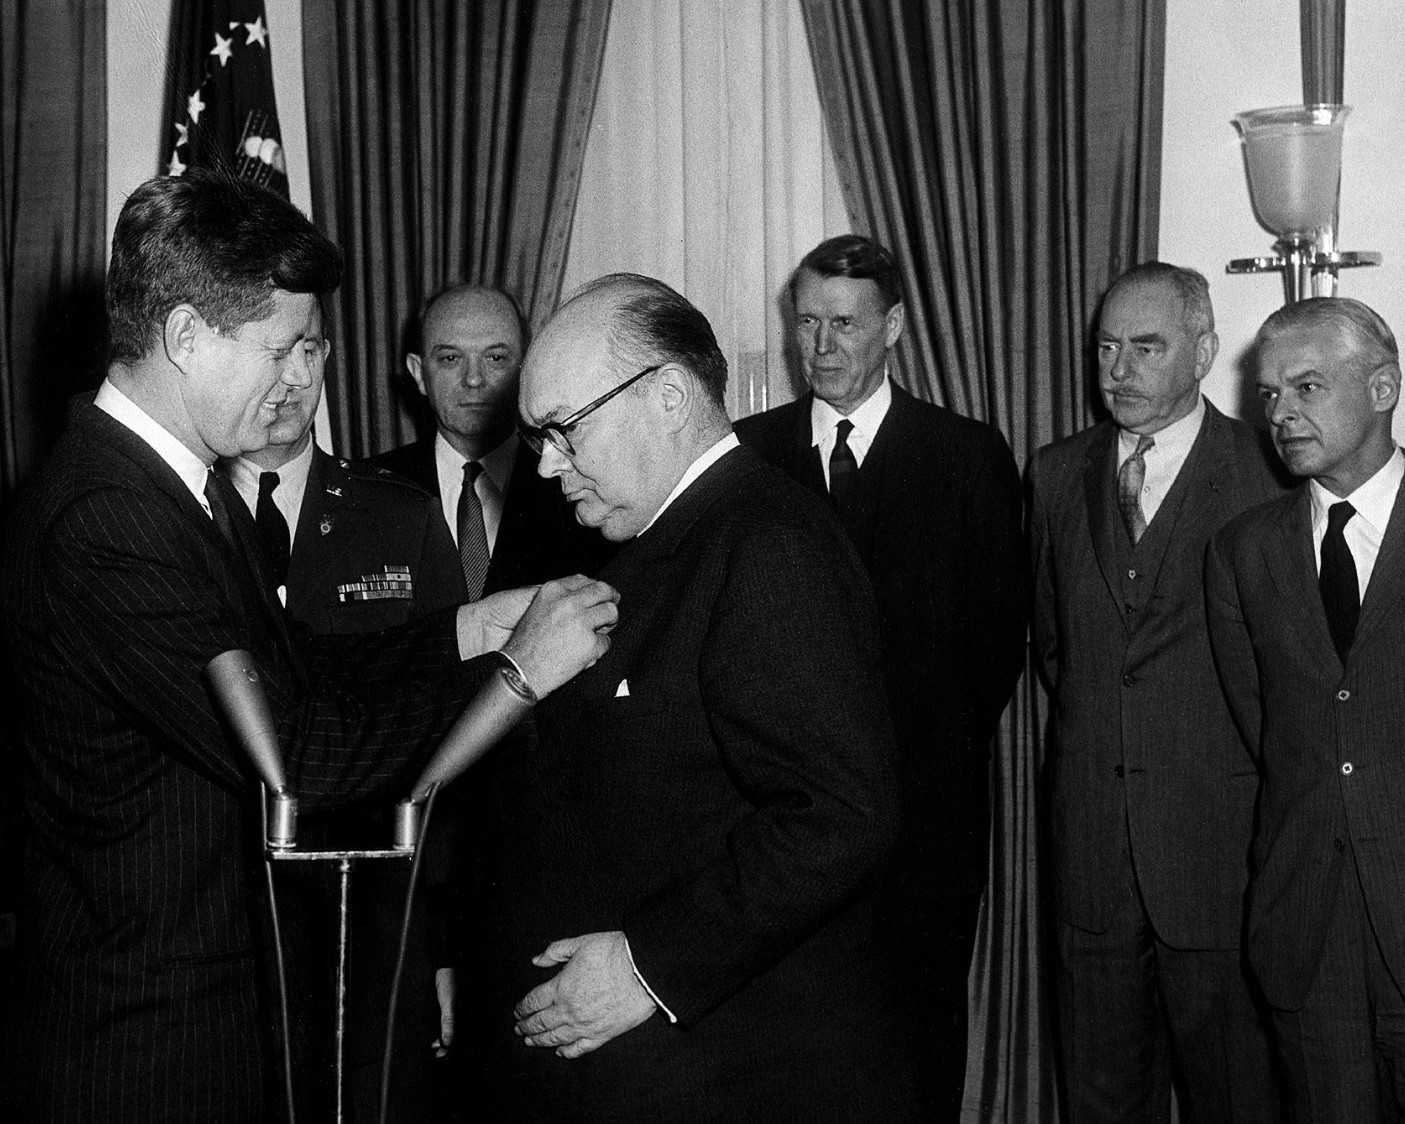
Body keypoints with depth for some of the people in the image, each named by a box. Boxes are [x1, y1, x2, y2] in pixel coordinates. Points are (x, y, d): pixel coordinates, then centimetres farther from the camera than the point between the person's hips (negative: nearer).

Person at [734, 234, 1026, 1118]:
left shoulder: (972, 457, 4)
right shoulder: (749, 450, 8)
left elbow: (1000, 633, 5)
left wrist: (937, 742, -1)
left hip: (926, 806, -1)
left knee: (923, 1029, 6)